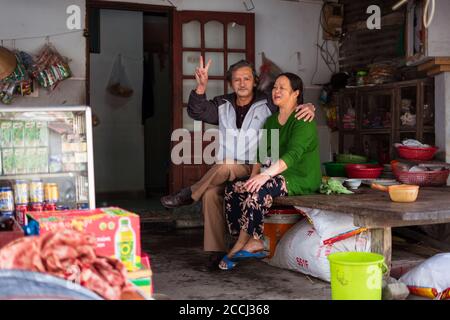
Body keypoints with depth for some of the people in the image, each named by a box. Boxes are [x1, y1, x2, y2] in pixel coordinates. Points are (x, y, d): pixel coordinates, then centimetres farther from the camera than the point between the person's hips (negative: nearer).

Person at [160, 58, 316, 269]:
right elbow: (197, 112, 6)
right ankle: (217, 251, -25)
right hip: (225, 172, 3)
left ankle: (187, 195, -16)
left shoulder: (268, 104, 6)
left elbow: (294, 107, 7)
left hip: (253, 170, -3)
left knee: (225, 166, -36)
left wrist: (309, 107, -16)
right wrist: (201, 87, -9)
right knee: (210, 194, -29)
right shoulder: (223, 105, 17)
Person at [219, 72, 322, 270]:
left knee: (258, 190, -32)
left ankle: (243, 242, -18)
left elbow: (293, 154, -24)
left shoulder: (303, 120, -9)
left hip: (301, 179, -8)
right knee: (232, 189, -11)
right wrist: (253, 176, -6)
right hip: (279, 176, 8)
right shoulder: (271, 120, 18)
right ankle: (252, 242, -16)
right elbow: (262, 153, 12)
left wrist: (266, 174, -35)